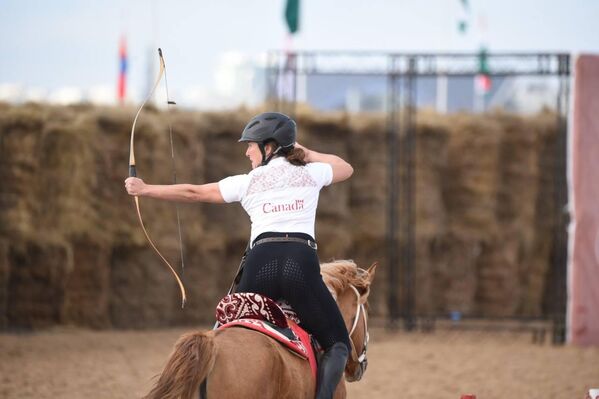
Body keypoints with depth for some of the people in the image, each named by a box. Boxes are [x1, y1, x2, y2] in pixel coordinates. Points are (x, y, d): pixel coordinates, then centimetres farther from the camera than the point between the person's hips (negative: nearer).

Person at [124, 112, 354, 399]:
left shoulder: (248, 182, 14)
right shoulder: (310, 173, 17)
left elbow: (194, 192, 20)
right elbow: (346, 169, 39)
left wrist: (145, 189, 30)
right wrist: (305, 153, 44)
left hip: (261, 264, 0)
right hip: (302, 261, 0)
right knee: (337, 345, 6)